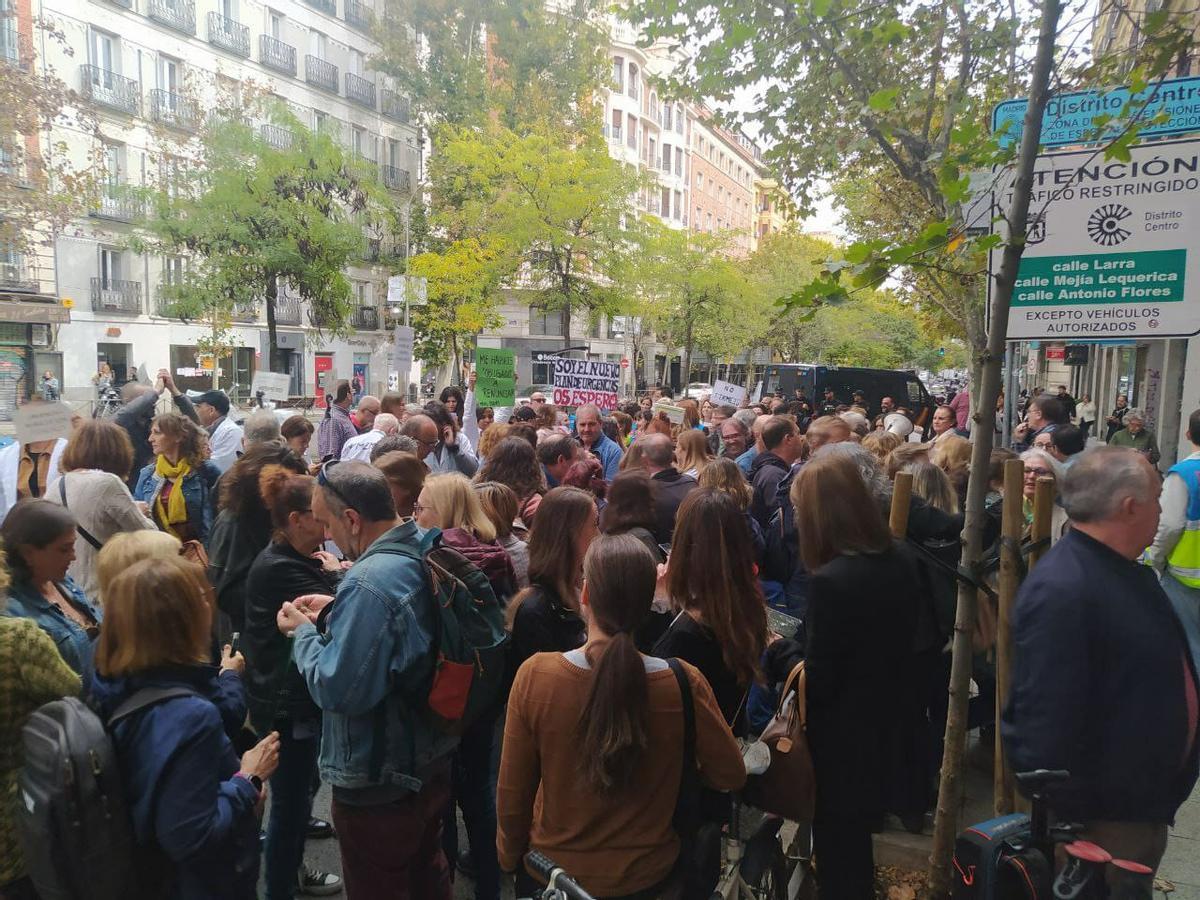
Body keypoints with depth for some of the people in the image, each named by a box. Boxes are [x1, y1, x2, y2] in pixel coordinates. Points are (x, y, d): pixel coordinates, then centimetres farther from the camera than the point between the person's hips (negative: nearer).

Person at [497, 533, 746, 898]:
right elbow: (730, 776, -9)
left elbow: (512, 794, -13)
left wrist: (509, 858, 5)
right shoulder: (684, 683, -24)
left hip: (554, 870, -1)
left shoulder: (534, 676, -25)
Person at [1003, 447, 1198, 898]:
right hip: (1102, 822, -10)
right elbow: (1047, 720, -31)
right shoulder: (1061, 590, -30)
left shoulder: (1128, 571, 4)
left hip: (1149, 803, 10)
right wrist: (1066, 823, -24)